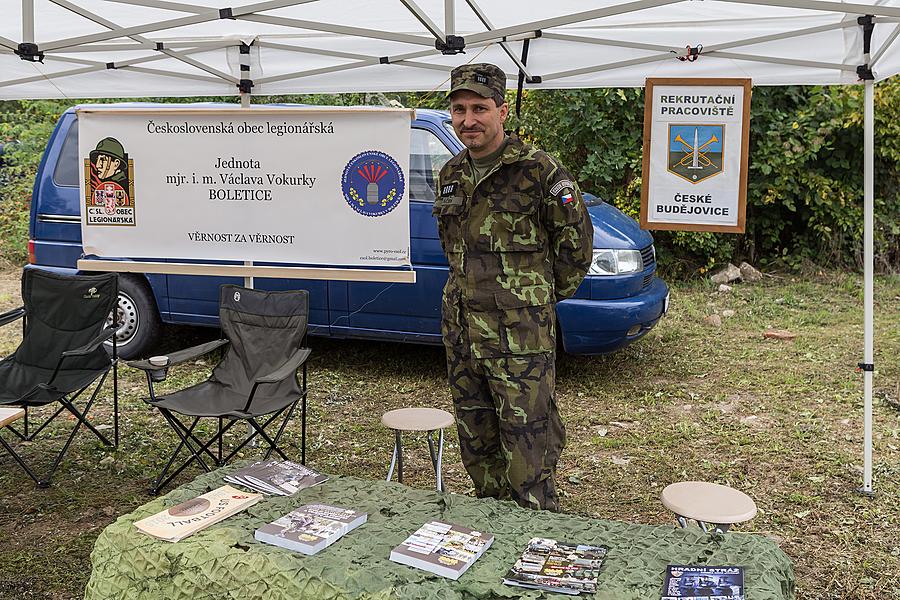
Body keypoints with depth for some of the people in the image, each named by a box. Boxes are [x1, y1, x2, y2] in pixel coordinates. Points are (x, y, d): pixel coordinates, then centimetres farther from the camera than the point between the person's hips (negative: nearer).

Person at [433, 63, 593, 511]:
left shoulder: (537, 170, -10)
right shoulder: (451, 174, 10)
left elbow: (575, 238, -2)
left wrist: (545, 294, 6)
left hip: (519, 333, -7)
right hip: (460, 326, 7)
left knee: (527, 445, -5)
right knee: (477, 445, 17)